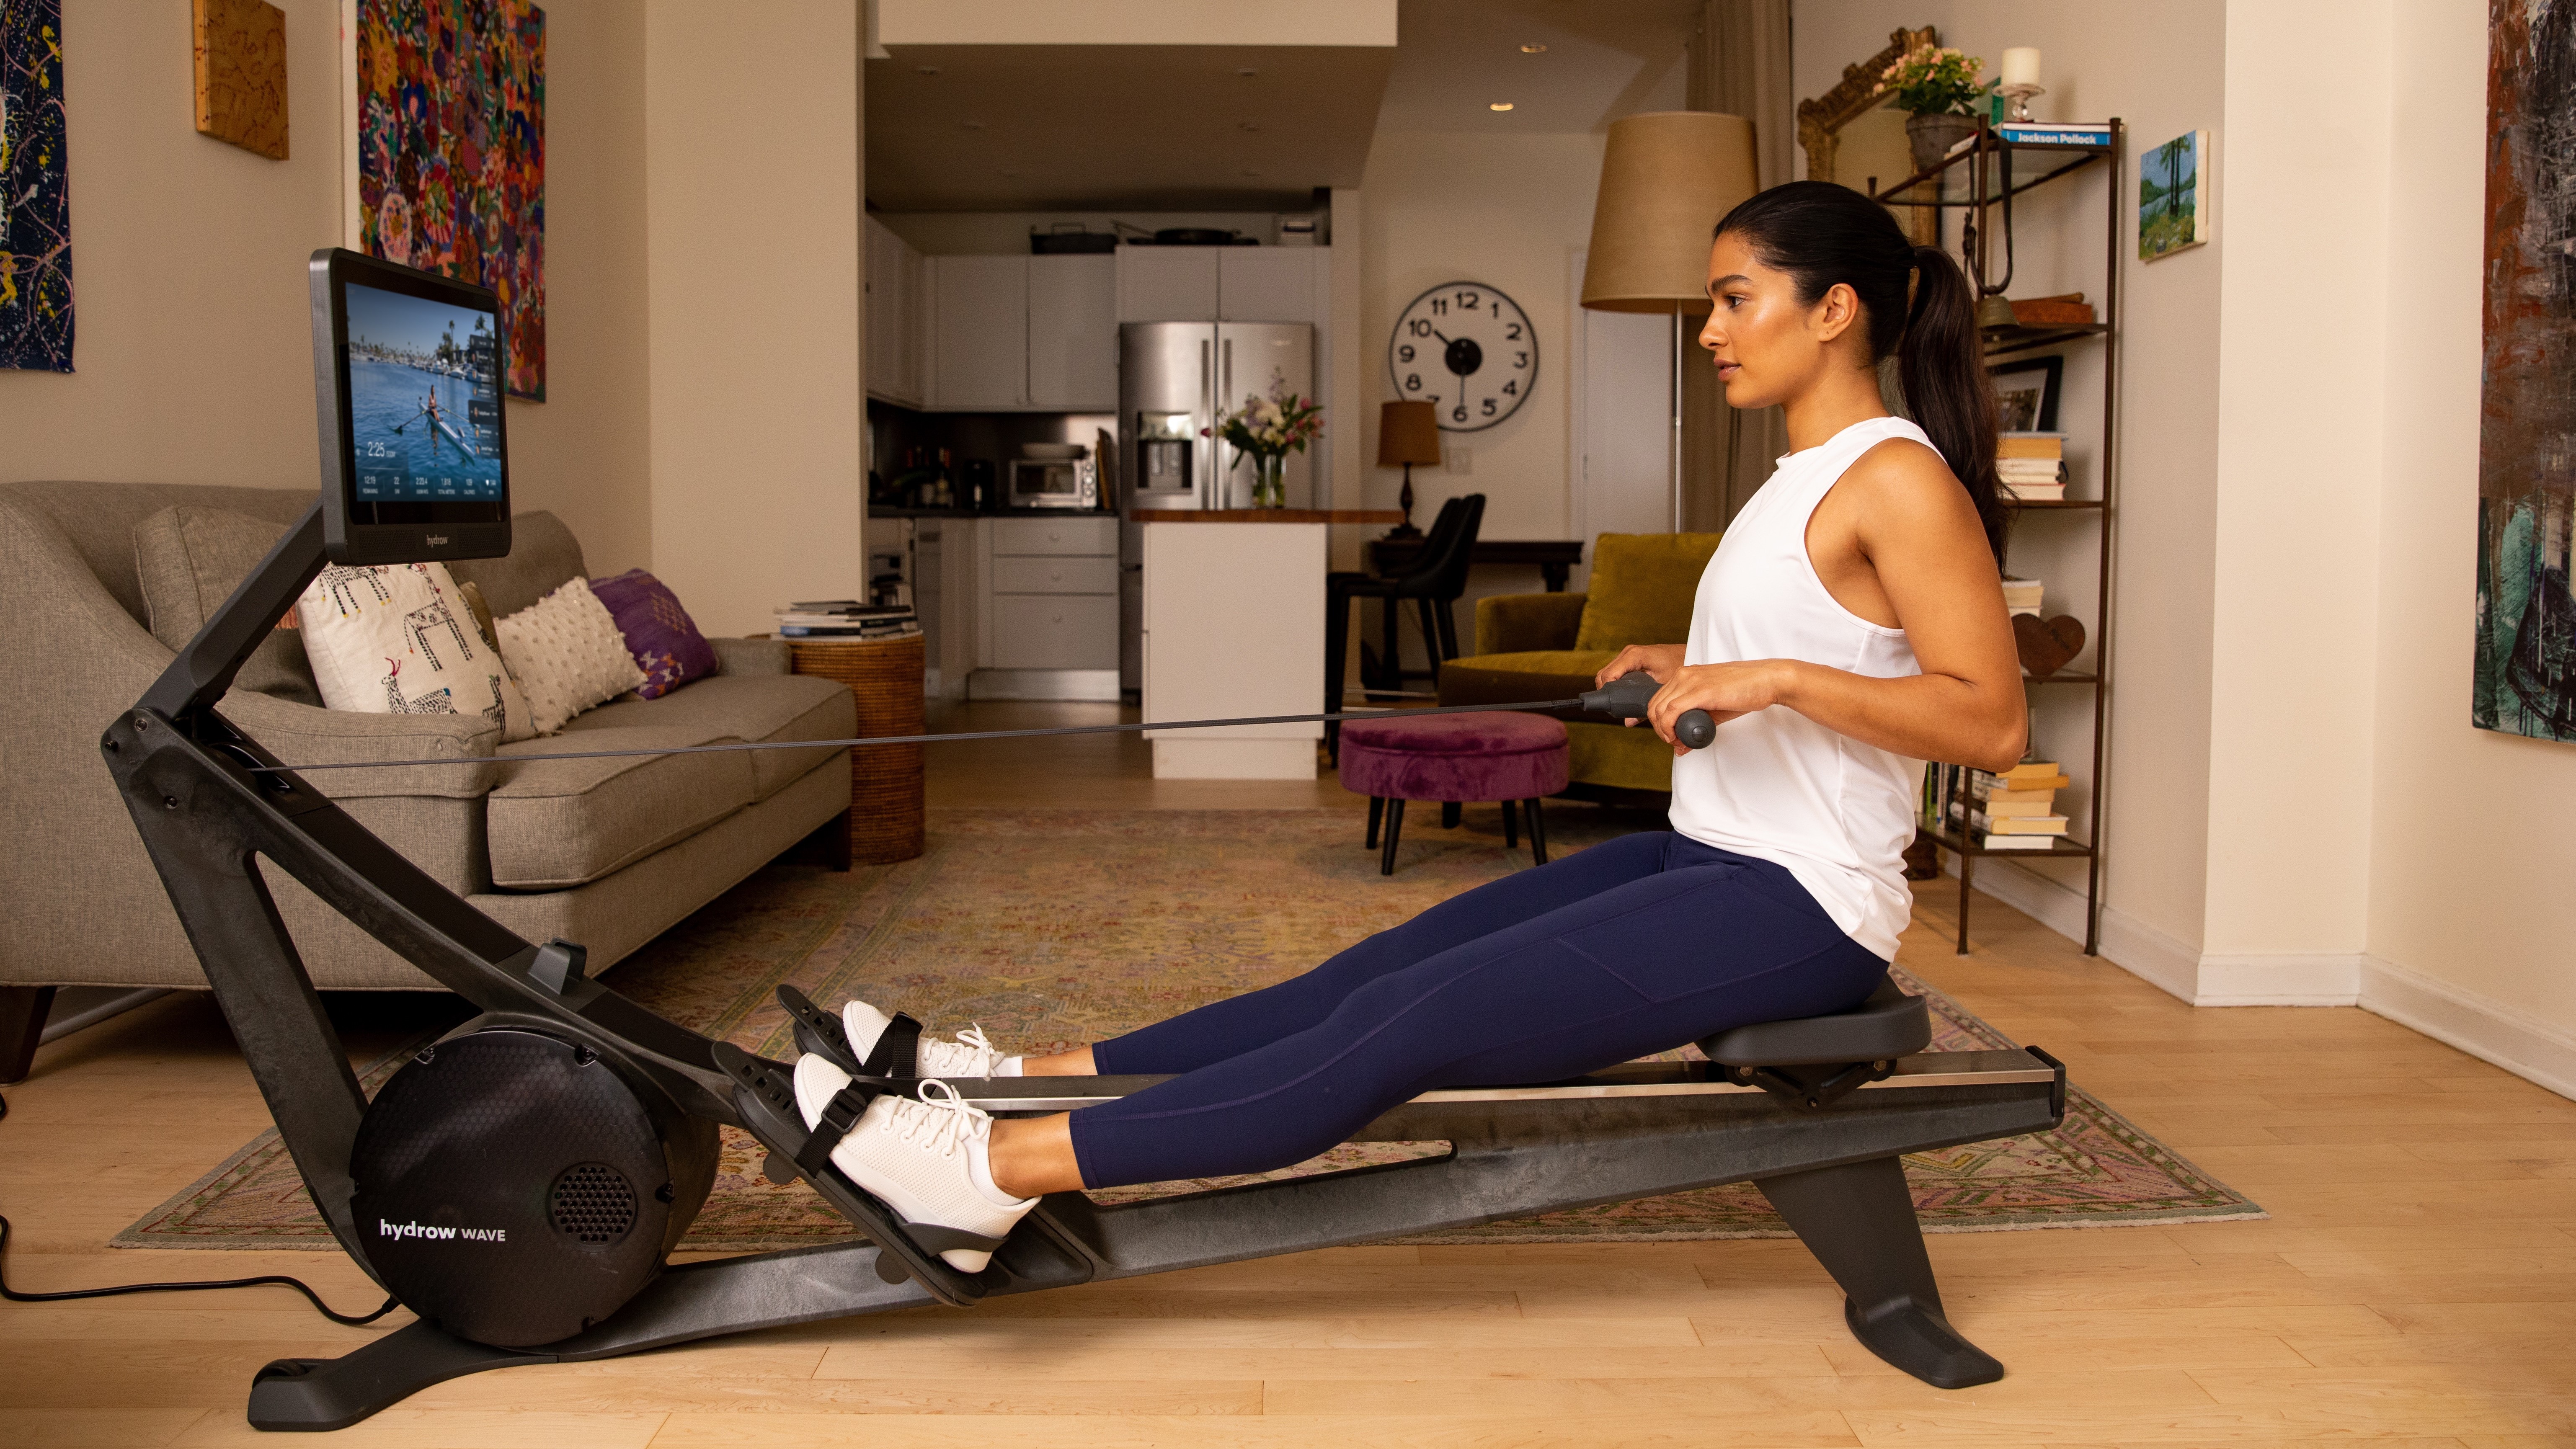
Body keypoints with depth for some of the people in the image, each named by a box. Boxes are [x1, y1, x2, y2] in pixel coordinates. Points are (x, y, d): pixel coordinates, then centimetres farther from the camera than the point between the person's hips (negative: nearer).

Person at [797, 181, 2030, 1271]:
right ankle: (1025, 1080, -1)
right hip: (1711, 863, 9)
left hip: (1799, 908, -9)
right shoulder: (1804, 477, 15)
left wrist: (1780, 677, -27)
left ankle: (1002, 1171, -21)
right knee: (1381, 969, -1)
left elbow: (1992, 722, -19)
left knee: (1419, 1021, -19)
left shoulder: (1898, 477, -13)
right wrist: (1694, 674, 15)